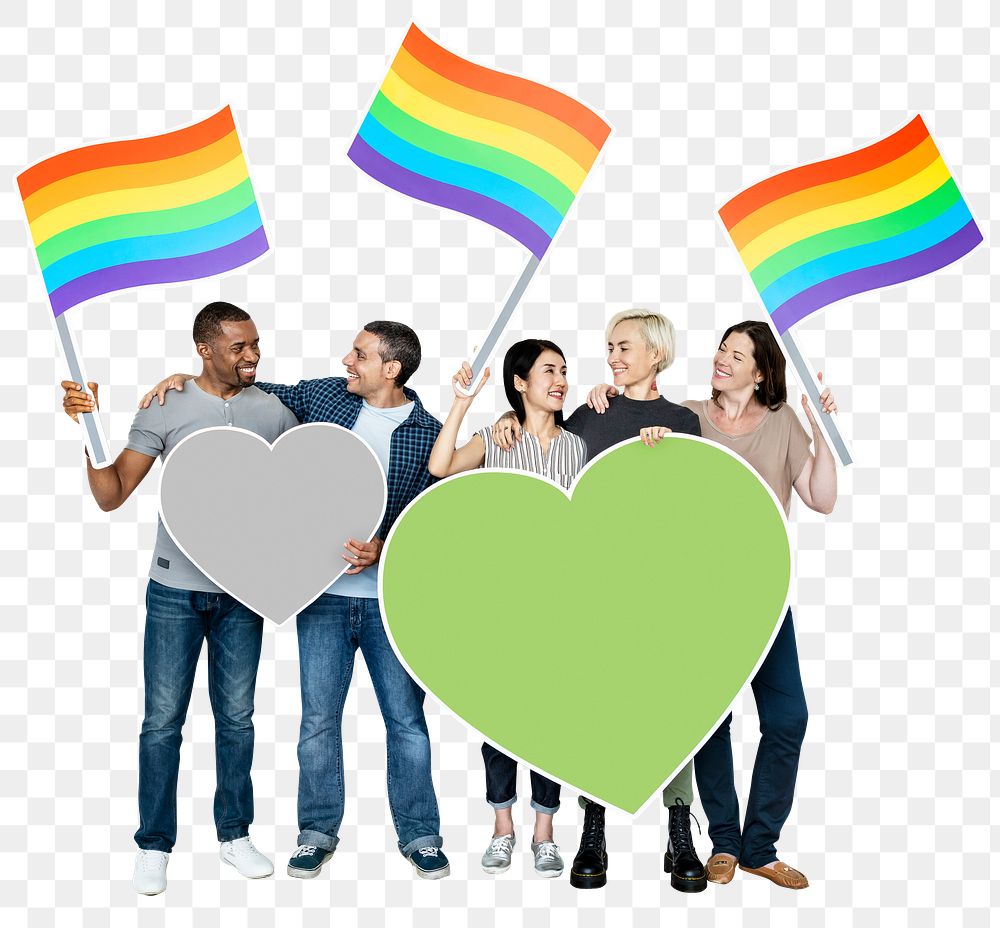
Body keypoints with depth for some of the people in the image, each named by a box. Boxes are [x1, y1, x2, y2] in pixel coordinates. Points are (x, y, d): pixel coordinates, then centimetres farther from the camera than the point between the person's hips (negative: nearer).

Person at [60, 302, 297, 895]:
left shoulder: (274, 411, -1)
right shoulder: (165, 411, -6)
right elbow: (112, 495, -5)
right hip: (176, 590, -1)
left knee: (236, 717, 12)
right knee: (163, 721, 5)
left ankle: (235, 834, 28)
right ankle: (155, 845, 21)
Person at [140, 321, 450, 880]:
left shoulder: (429, 434, -4)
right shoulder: (324, 396, 3)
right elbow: (256, 392, 18)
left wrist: (385, 551, -18)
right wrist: (190, 379, 5)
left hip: (392, 597, -2)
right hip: (323, 592, 2)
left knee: (407, 719, 6)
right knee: (319, 717, 9)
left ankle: (420, 834, 22)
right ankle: (318, 831, 26)